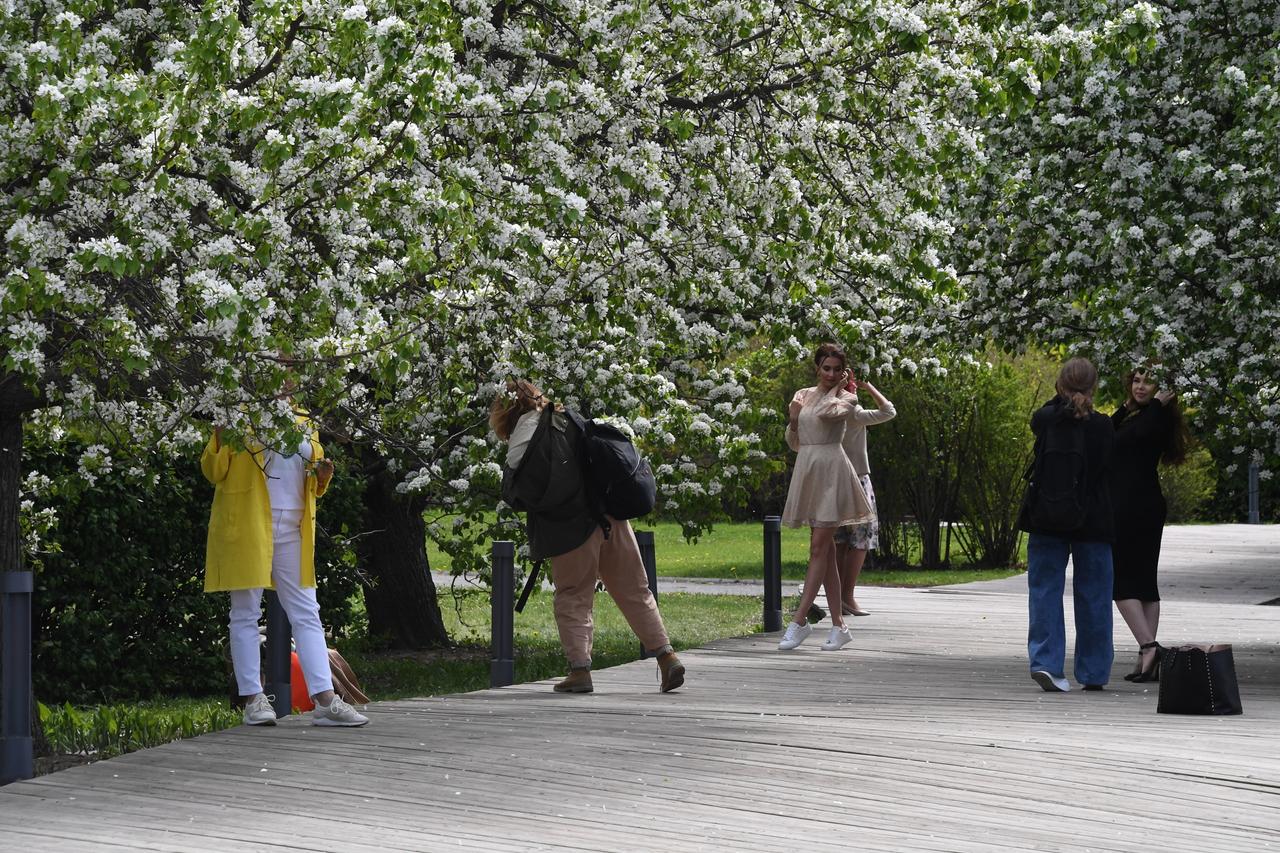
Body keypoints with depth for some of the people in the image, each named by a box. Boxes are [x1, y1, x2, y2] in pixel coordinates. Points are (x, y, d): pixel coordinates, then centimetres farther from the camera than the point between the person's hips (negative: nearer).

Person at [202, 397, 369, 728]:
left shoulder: (303, 422, 15)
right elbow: (213, 470, -4)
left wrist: (322, 475, 0)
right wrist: (221, 434, -20)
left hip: (292, 531, 5)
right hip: (246, 527, -5)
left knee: (306, 614, 2)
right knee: (246, 613, 0)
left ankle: (325, 701, -1)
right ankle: (254, 700, 3)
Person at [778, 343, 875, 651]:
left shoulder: (847, 399, 0)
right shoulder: (802, 395, 15)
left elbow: (826, 413, -22)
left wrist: (837, 387, -5)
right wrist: (793, 418, 0)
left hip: (831, 472, -6)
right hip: (807, 469, 6)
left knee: (819, 547, -11)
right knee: (825, 549, 6)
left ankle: (799, 620, -15)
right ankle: (839, 624, 7)